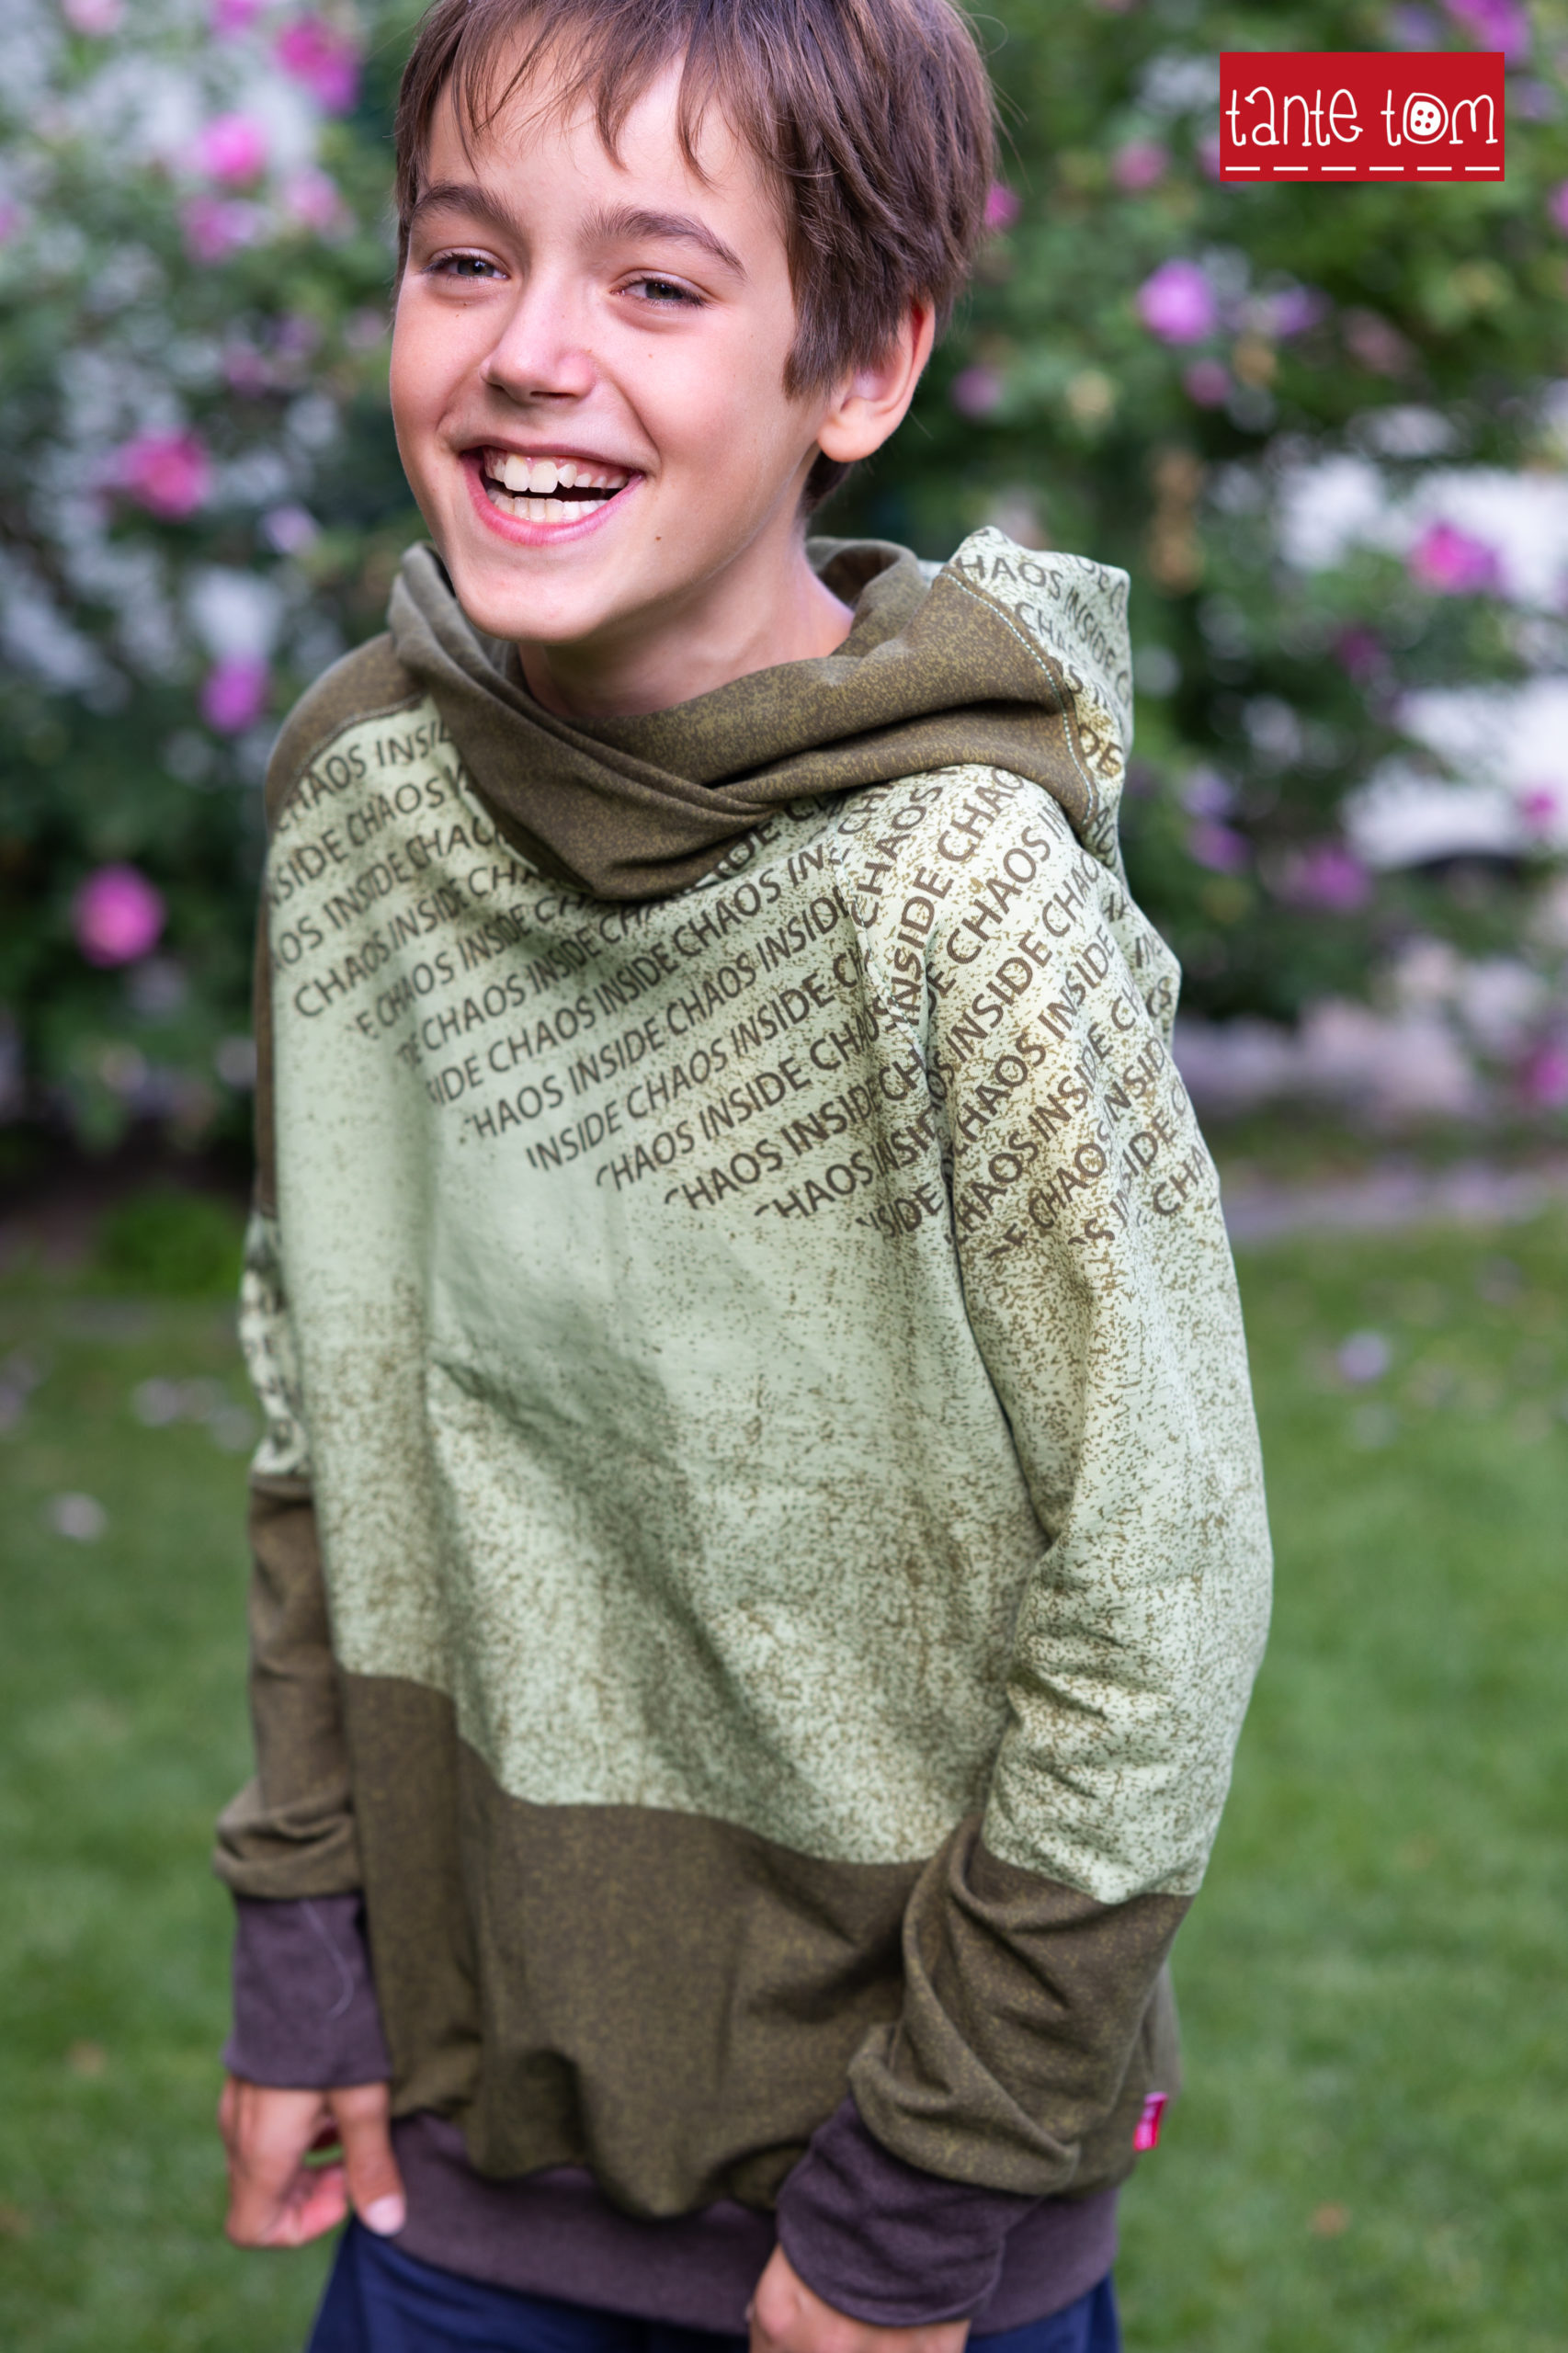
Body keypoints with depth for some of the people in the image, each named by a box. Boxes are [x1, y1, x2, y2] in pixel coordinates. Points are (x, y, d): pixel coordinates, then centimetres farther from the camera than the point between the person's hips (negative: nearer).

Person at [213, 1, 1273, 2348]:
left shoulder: (963, 897, -23)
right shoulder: (360, 779, -7)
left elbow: (1153, 1601, -18)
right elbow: (321, 1385, 3)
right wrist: (303, 1938, 3)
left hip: (902, 2095, -4)